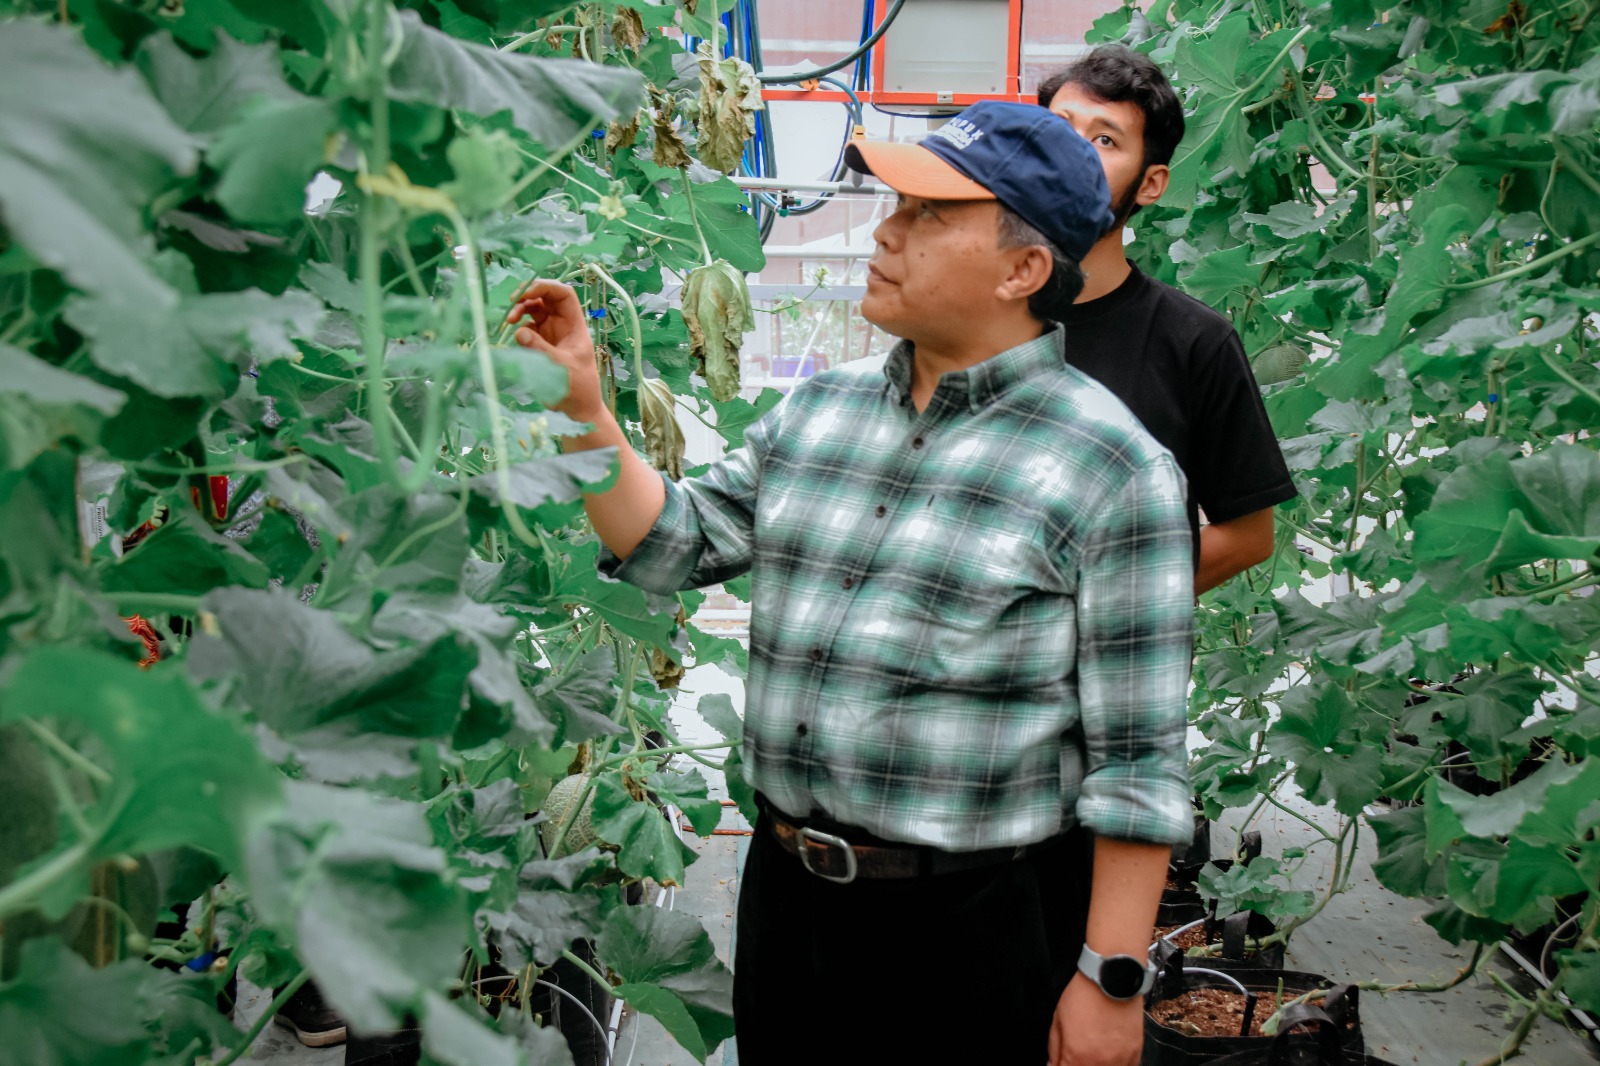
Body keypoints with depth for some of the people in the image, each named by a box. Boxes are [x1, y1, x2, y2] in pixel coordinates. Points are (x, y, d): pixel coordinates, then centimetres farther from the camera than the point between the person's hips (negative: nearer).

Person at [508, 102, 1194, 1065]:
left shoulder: (1110, 468, -12)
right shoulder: (818, 410, 8)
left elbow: (1137, 759, -13)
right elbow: (674, 545, 12)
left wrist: (1112, 981, -14)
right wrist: (583, 409, 1)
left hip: (981, 932, -5)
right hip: (785, 896, 6)